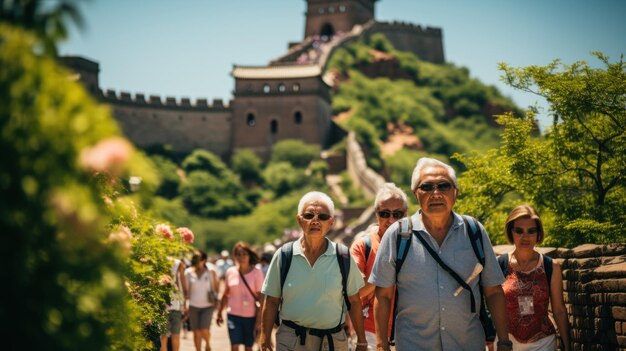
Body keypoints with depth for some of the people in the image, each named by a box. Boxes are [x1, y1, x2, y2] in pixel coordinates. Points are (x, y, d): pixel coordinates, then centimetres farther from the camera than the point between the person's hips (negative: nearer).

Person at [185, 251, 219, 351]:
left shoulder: (210, 272, 0)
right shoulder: (189, 272, 1)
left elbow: (215, 288, 4)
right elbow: (186, 290, 3)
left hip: (207, 306, -1)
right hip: (193, 306, 1)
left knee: (204, 330, -14)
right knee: (196, 332, 1)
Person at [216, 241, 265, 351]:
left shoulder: (257, 273, -6)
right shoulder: (230, 272, 2)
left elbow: (260, 297, -8)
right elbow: (225, 295, 11)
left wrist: (259, 319, -13)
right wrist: (219, 313, 13)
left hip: (250, 316, -1)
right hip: (233, 314, 1)